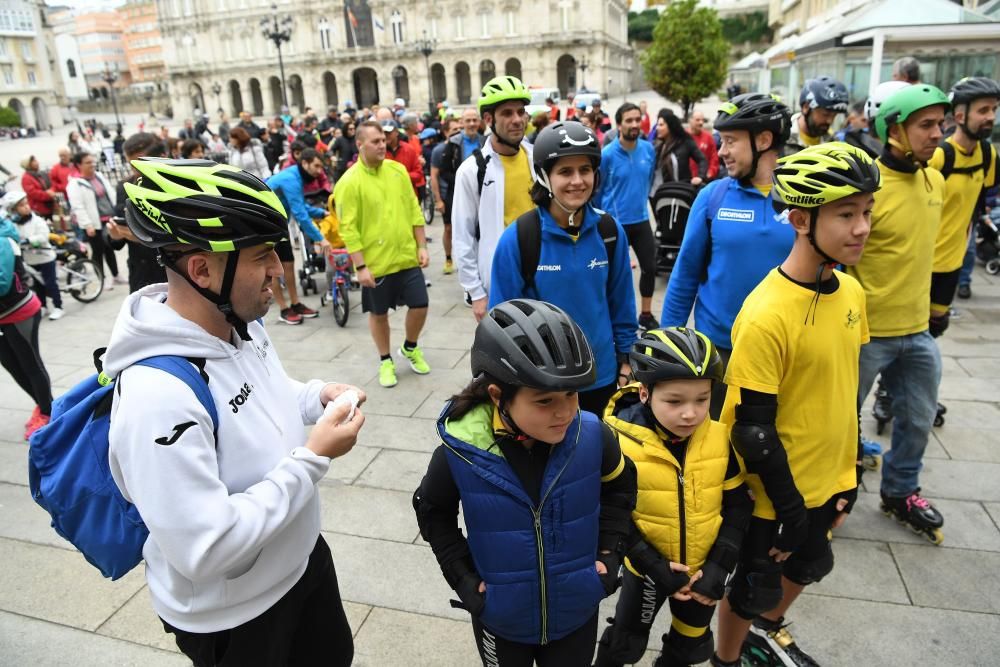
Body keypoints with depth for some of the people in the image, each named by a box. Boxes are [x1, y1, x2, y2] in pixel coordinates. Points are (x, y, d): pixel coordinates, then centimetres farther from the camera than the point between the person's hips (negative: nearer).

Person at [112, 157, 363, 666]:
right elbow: (206, 550, -33)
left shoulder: (242, 323, -8)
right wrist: (314, 459, -28)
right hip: (230, 616, -7)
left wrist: (315, 396, -6)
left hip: (302, 556, 7)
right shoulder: (158, 394, -35)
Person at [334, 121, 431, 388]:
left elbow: (414, 211, 8)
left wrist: (421, 246, 5)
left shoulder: (398, 170, 3)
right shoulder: (349, 182, -12)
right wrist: (360, 265, -16)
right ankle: (386, 361, 31)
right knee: (379, 314, 10)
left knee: (420, 305, 7)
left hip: (407, 257, 4)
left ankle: (410, 348, 34)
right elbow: (348, 229, -13)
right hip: (375, 263, -4)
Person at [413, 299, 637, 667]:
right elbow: (433, 511, -4)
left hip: (577, 611, 1)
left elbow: (619, 486, 1)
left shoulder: (591, 436, -22)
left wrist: (609, 550, -4)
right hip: (501, 617, -1)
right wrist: (463, 577, -9)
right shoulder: (460, 451, -25)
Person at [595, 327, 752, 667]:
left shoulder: (720, 440, -14)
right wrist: (656, 568, -20)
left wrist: (719, 566, -12)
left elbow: (738, 506, -6)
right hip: (648, 569, -3)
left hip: (704, 570, 3)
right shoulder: (622, 444, -24)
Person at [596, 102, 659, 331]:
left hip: (641, 220, 4)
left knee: (650, 267, 9)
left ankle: (646, 315, 27)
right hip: (615, 223, -4)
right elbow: (598, 189, -2)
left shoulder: (649, 149, -1)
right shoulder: (607, 154, -14)